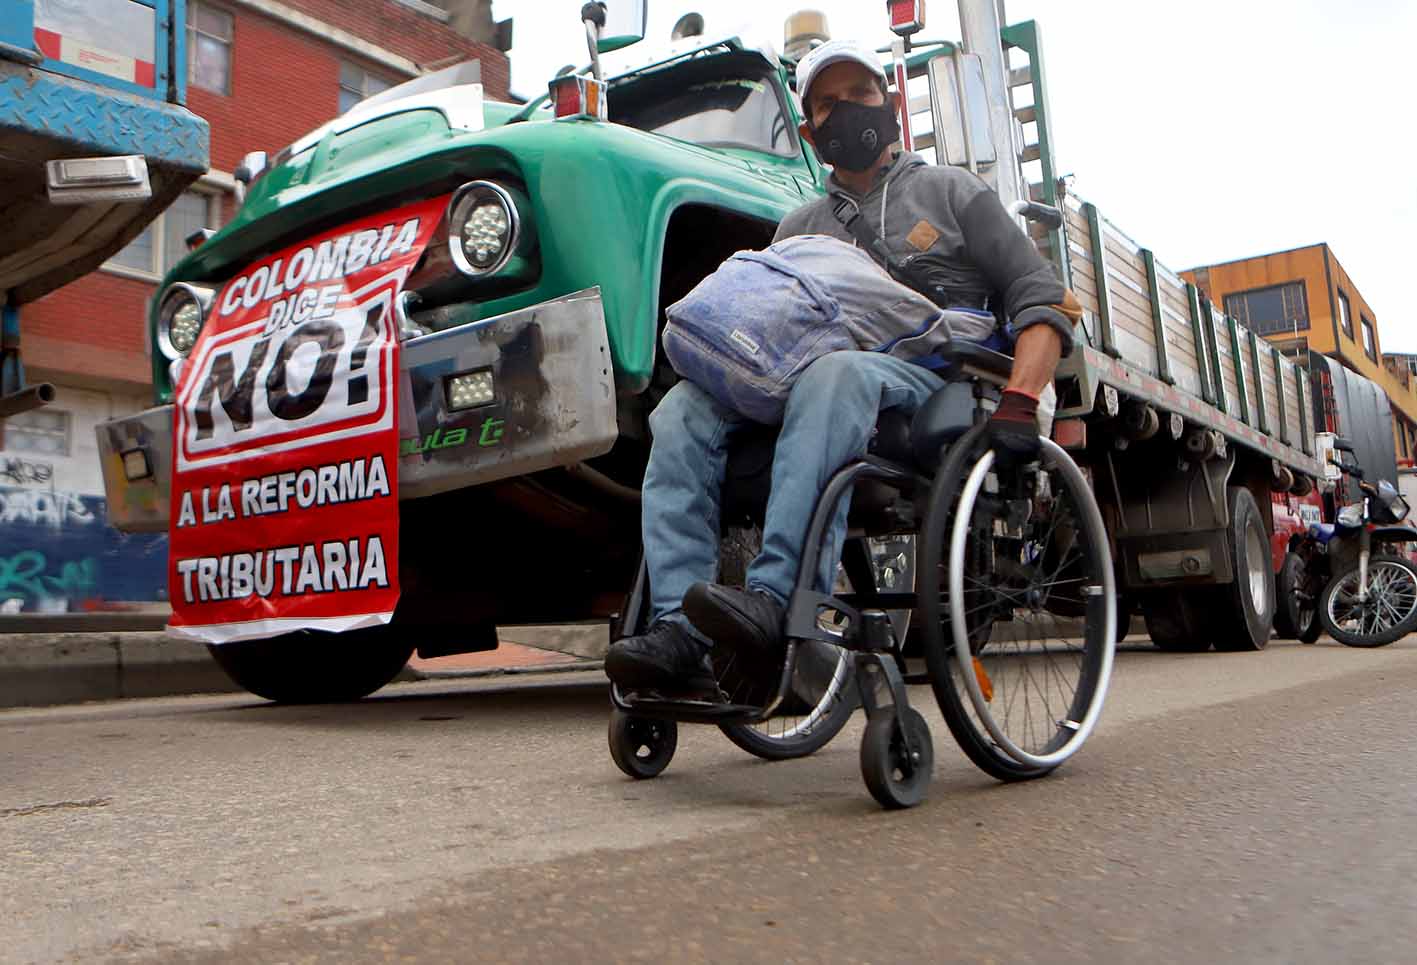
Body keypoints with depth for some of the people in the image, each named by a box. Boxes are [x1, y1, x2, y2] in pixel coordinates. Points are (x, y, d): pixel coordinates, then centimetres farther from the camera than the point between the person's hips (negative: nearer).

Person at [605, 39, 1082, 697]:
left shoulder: (950, 192, 16)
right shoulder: (798, 228, 27)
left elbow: (1041, 298, 7)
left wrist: (1019, 403, -10)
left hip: (935, 384, -4)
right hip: (803, 390, 4)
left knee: (834, 373, -39)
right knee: (683, 408, -23)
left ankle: (778, 598, -47)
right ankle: (678, 631, -34)